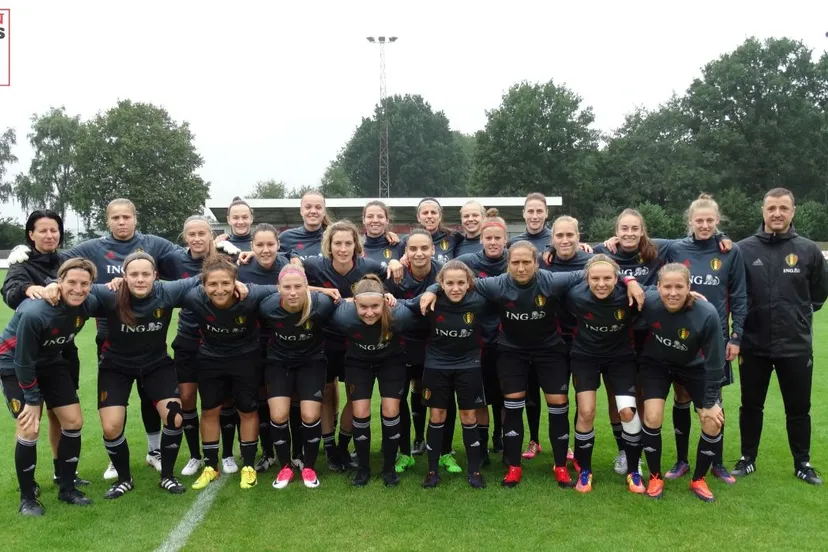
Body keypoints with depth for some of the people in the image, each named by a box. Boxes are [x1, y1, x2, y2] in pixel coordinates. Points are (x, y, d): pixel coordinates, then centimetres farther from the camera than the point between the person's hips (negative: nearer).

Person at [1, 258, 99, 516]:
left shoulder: (87, 305, -21)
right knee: (29, 429, -12)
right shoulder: (34, 313, -36)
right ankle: (27, 497, 8)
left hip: (51, 363, 6)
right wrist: (33, 400, -17)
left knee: (74, 422, 1)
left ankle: (67, 488, 18)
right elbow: (23, 361, -24)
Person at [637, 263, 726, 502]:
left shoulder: (707, 314, -34)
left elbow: (714, 362, -21)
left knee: (713, 423, -7)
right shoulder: (648, 302, -32)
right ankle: (655, 478, 9)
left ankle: (698, 480, 18)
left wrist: (710, 402, -14)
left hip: (693, 367, 0)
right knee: (652, 418, -15)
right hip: (656, 364, 0)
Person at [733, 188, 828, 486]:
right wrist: (743, 319, 0)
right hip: (753, 344, 0)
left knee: (798, 408, 13)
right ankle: (747, 459, 29)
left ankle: (803, 463, 31)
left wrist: (797, 316, 6)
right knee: (751, 405, 13)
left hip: (796, 346, 0)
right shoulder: (744, 249, -5)